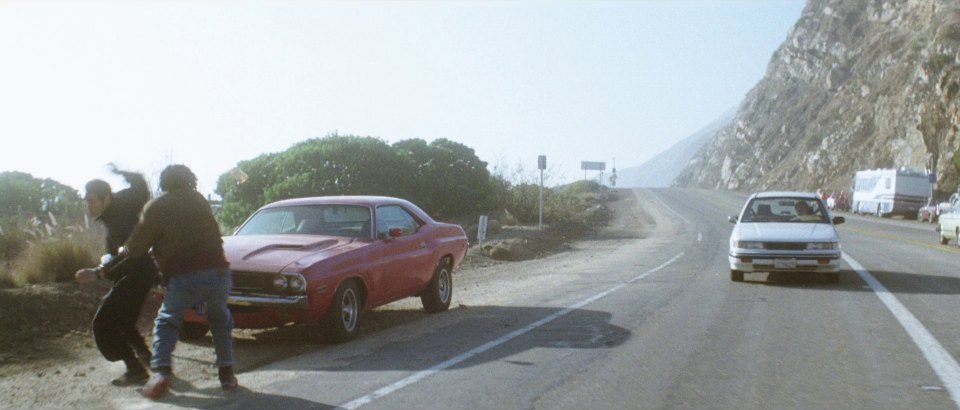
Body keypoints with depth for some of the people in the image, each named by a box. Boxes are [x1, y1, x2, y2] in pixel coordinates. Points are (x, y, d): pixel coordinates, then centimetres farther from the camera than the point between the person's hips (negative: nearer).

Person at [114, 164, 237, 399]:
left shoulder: (156, 207, 8)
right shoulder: (199, 201, 19)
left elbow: (136, 248, 8)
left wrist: (122, 252, 31)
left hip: (183, 277, -2)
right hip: (218, 271, 3)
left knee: (166, 322, 21)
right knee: (220, 320, 25)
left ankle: (162, 372, 4)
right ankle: (227, 373, 16)